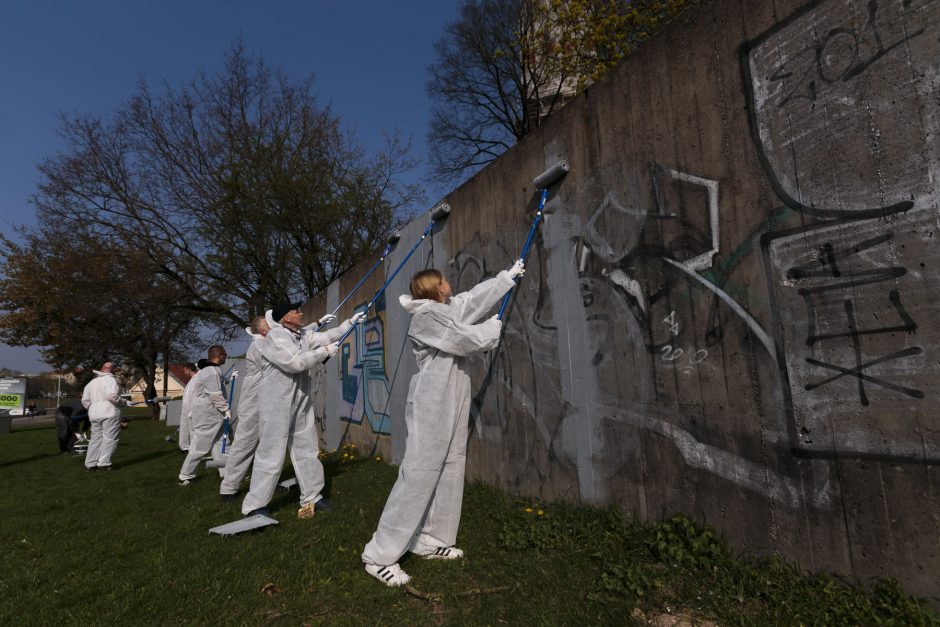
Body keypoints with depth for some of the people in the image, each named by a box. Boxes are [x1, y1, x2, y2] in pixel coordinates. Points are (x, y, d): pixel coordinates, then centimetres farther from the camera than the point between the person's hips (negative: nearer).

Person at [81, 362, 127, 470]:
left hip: (94, 415, 8)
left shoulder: (92, 382, 17)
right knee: (109, 438, -4)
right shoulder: (110, 380, -7)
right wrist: (123, 402, -7)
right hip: (110, 413, -7)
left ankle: (90, 463, 13)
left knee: (95, 438, 13)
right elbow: (112, 395, -21)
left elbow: (85, 400, 18)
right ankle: (103, 463, -8)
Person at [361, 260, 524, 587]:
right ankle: (380, 556, -2)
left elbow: (477, 296, 25)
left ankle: (431, 541, 20)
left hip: (452, 403, 10)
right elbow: (464, 341, -15)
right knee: (419, 474, -10)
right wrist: (493, 327, 3)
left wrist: (509, 276, 32)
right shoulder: (425, 316, -12)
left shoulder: (449, 308, 14)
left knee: (449, 471, 10)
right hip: (432, 405, -10)